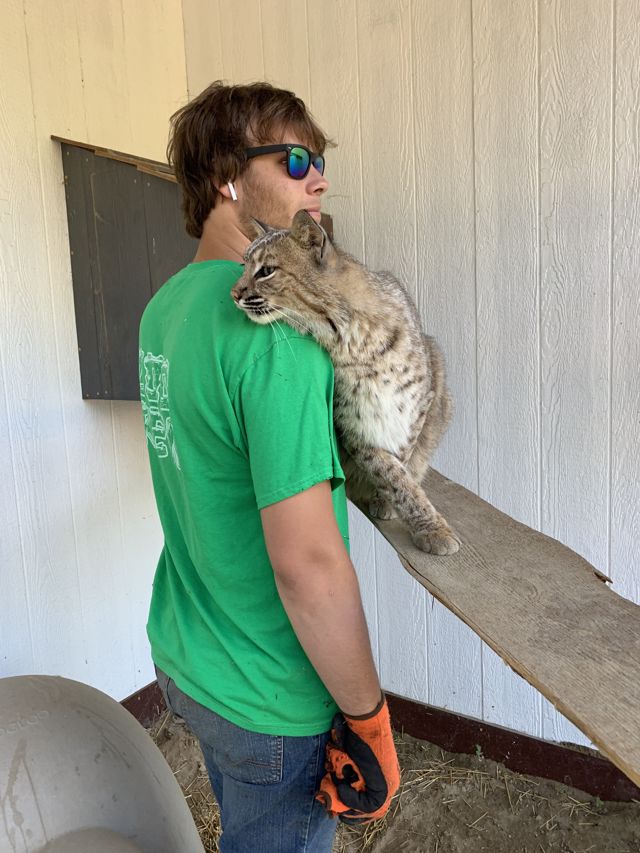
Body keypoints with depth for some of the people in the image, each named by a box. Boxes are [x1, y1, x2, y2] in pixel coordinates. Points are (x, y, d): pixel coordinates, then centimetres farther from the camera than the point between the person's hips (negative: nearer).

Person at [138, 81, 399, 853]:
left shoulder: (165, 305, 0)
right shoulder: (275, 327, -28)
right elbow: (308, 565, -30)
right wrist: (368, 717, -15)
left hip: (183, 655, 8)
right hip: (270, 701, -7)